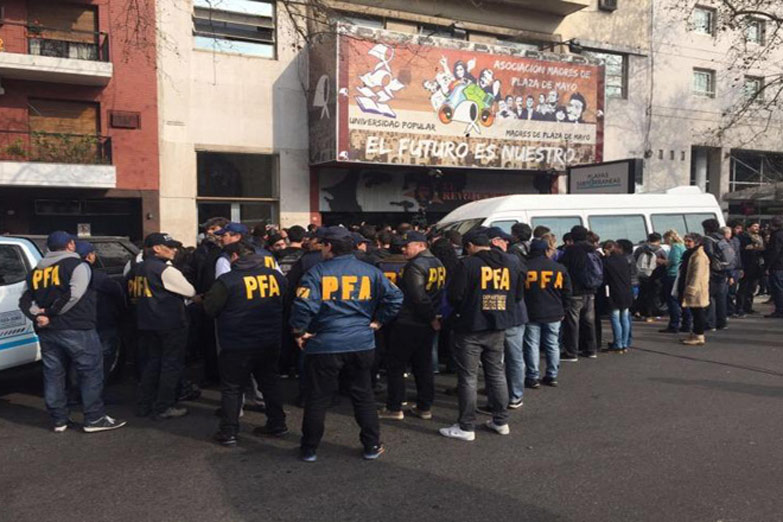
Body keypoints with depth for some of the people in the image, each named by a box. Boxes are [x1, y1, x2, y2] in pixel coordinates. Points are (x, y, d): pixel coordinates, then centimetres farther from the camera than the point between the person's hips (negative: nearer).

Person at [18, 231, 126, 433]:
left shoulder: (37, 270, 17)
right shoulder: (77, 265, -5)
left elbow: (25, 300, 8)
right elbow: (73, 295, -18)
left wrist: (39, 315, -5)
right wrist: (52, 313, -9)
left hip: (46, 332, 7)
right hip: (76, 329, -7)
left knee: (53, 375, 12)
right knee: (91, 372, -1)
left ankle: (59, 420, 17)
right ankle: (94, 418, -1)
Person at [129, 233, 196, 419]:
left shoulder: (137, 269, 8)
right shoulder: (165, 270, -17)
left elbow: (133, 294, 18)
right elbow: (190, 292, -15)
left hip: (147, 323, 8)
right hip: (170, 324, -8)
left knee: (151, 362, 18)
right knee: (171, 365, 2)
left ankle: (143, 405, 23)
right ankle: (163, 408, 6)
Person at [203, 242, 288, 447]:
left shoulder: (227, 280, -14)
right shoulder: (276, 276, -1)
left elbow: (210, 308, -7)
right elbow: (286, 304, 11)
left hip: (237, 345, -4)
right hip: (270, 343, 4)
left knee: (232, 387, 9)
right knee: (270, 382, 19)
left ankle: (228, 432, 13)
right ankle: (277, 424, 27)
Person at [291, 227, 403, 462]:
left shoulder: (316, 273, -9)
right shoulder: (370, 271, 2)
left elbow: (303, 305, -19)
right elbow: (394, 297, -2)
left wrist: (300, 332, -5)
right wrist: (377, 321, 6)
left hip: (324, 345, -2)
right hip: (362, 344, 3)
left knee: (317, 399, 11)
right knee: (363, 396, 16)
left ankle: (309, 449, 24)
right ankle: (372, 446, 23)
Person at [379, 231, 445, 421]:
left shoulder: (415, 266, -17)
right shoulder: (438, 264, 10)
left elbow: (418, 297, -24)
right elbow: (441, 292, 13)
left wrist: (432, 318, -13)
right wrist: (434, 317, 9)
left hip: (408, 323, -8)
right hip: (427, 325, 8)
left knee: (395, 365, 4)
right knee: (424, 366, 14)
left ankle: (394, 408, 9)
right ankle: (425, 407, 20)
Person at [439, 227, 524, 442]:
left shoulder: (468, 264, -13)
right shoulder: (507, 264, 5)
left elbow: (454, 295, -13)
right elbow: (517, 295, 10)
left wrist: (460, 310, 7)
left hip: (470, 327, -6)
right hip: (498, 328, 6)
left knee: (468, 377, 2)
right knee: (496, 372, 18)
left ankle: (466, 427, 9)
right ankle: (501, 421, 25)